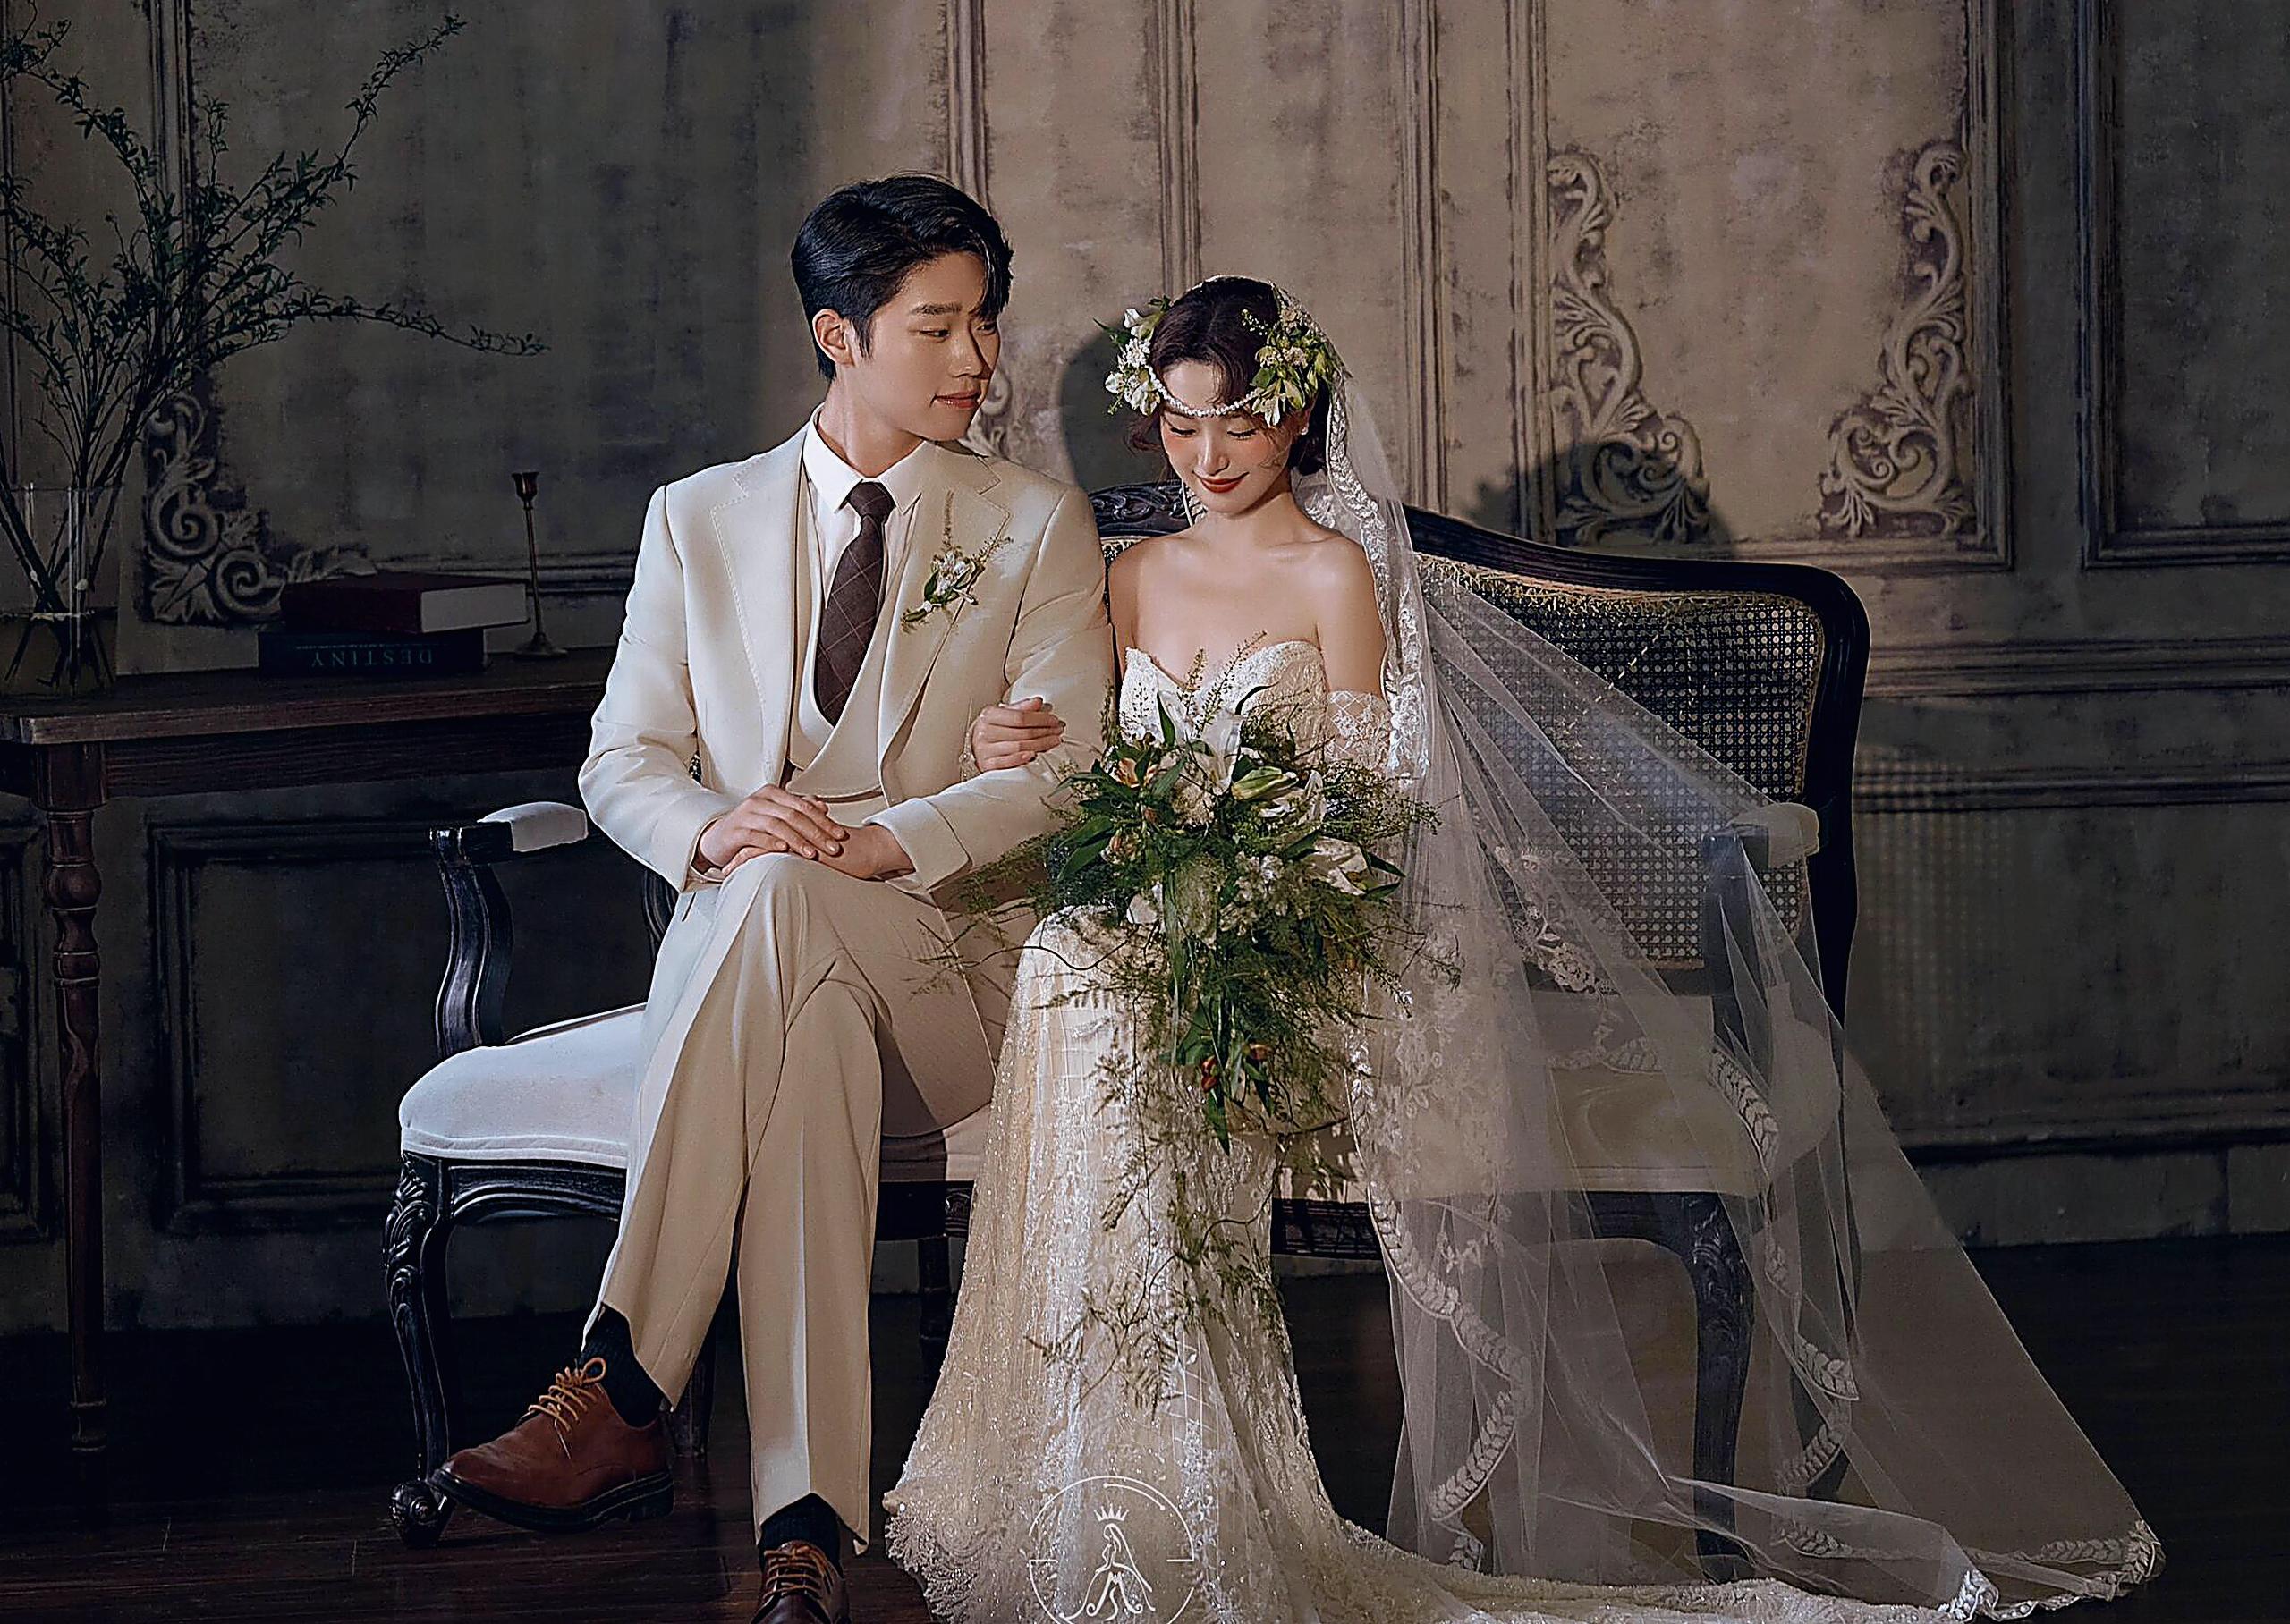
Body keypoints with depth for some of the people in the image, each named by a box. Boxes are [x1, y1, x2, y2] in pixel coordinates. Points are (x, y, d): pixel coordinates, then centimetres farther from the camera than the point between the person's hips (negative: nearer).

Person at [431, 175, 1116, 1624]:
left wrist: (879, 842, -19)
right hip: (735, 949, 2)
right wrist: (710, 828, -14)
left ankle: (619, 1394, -46)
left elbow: (1064, 771, -1)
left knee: (777, 901, -38)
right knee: (816, 1039, -39)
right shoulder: (699, 520, 17)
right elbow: (624, 760, 12)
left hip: (949, 965, -1)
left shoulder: (1040, 527, 11)